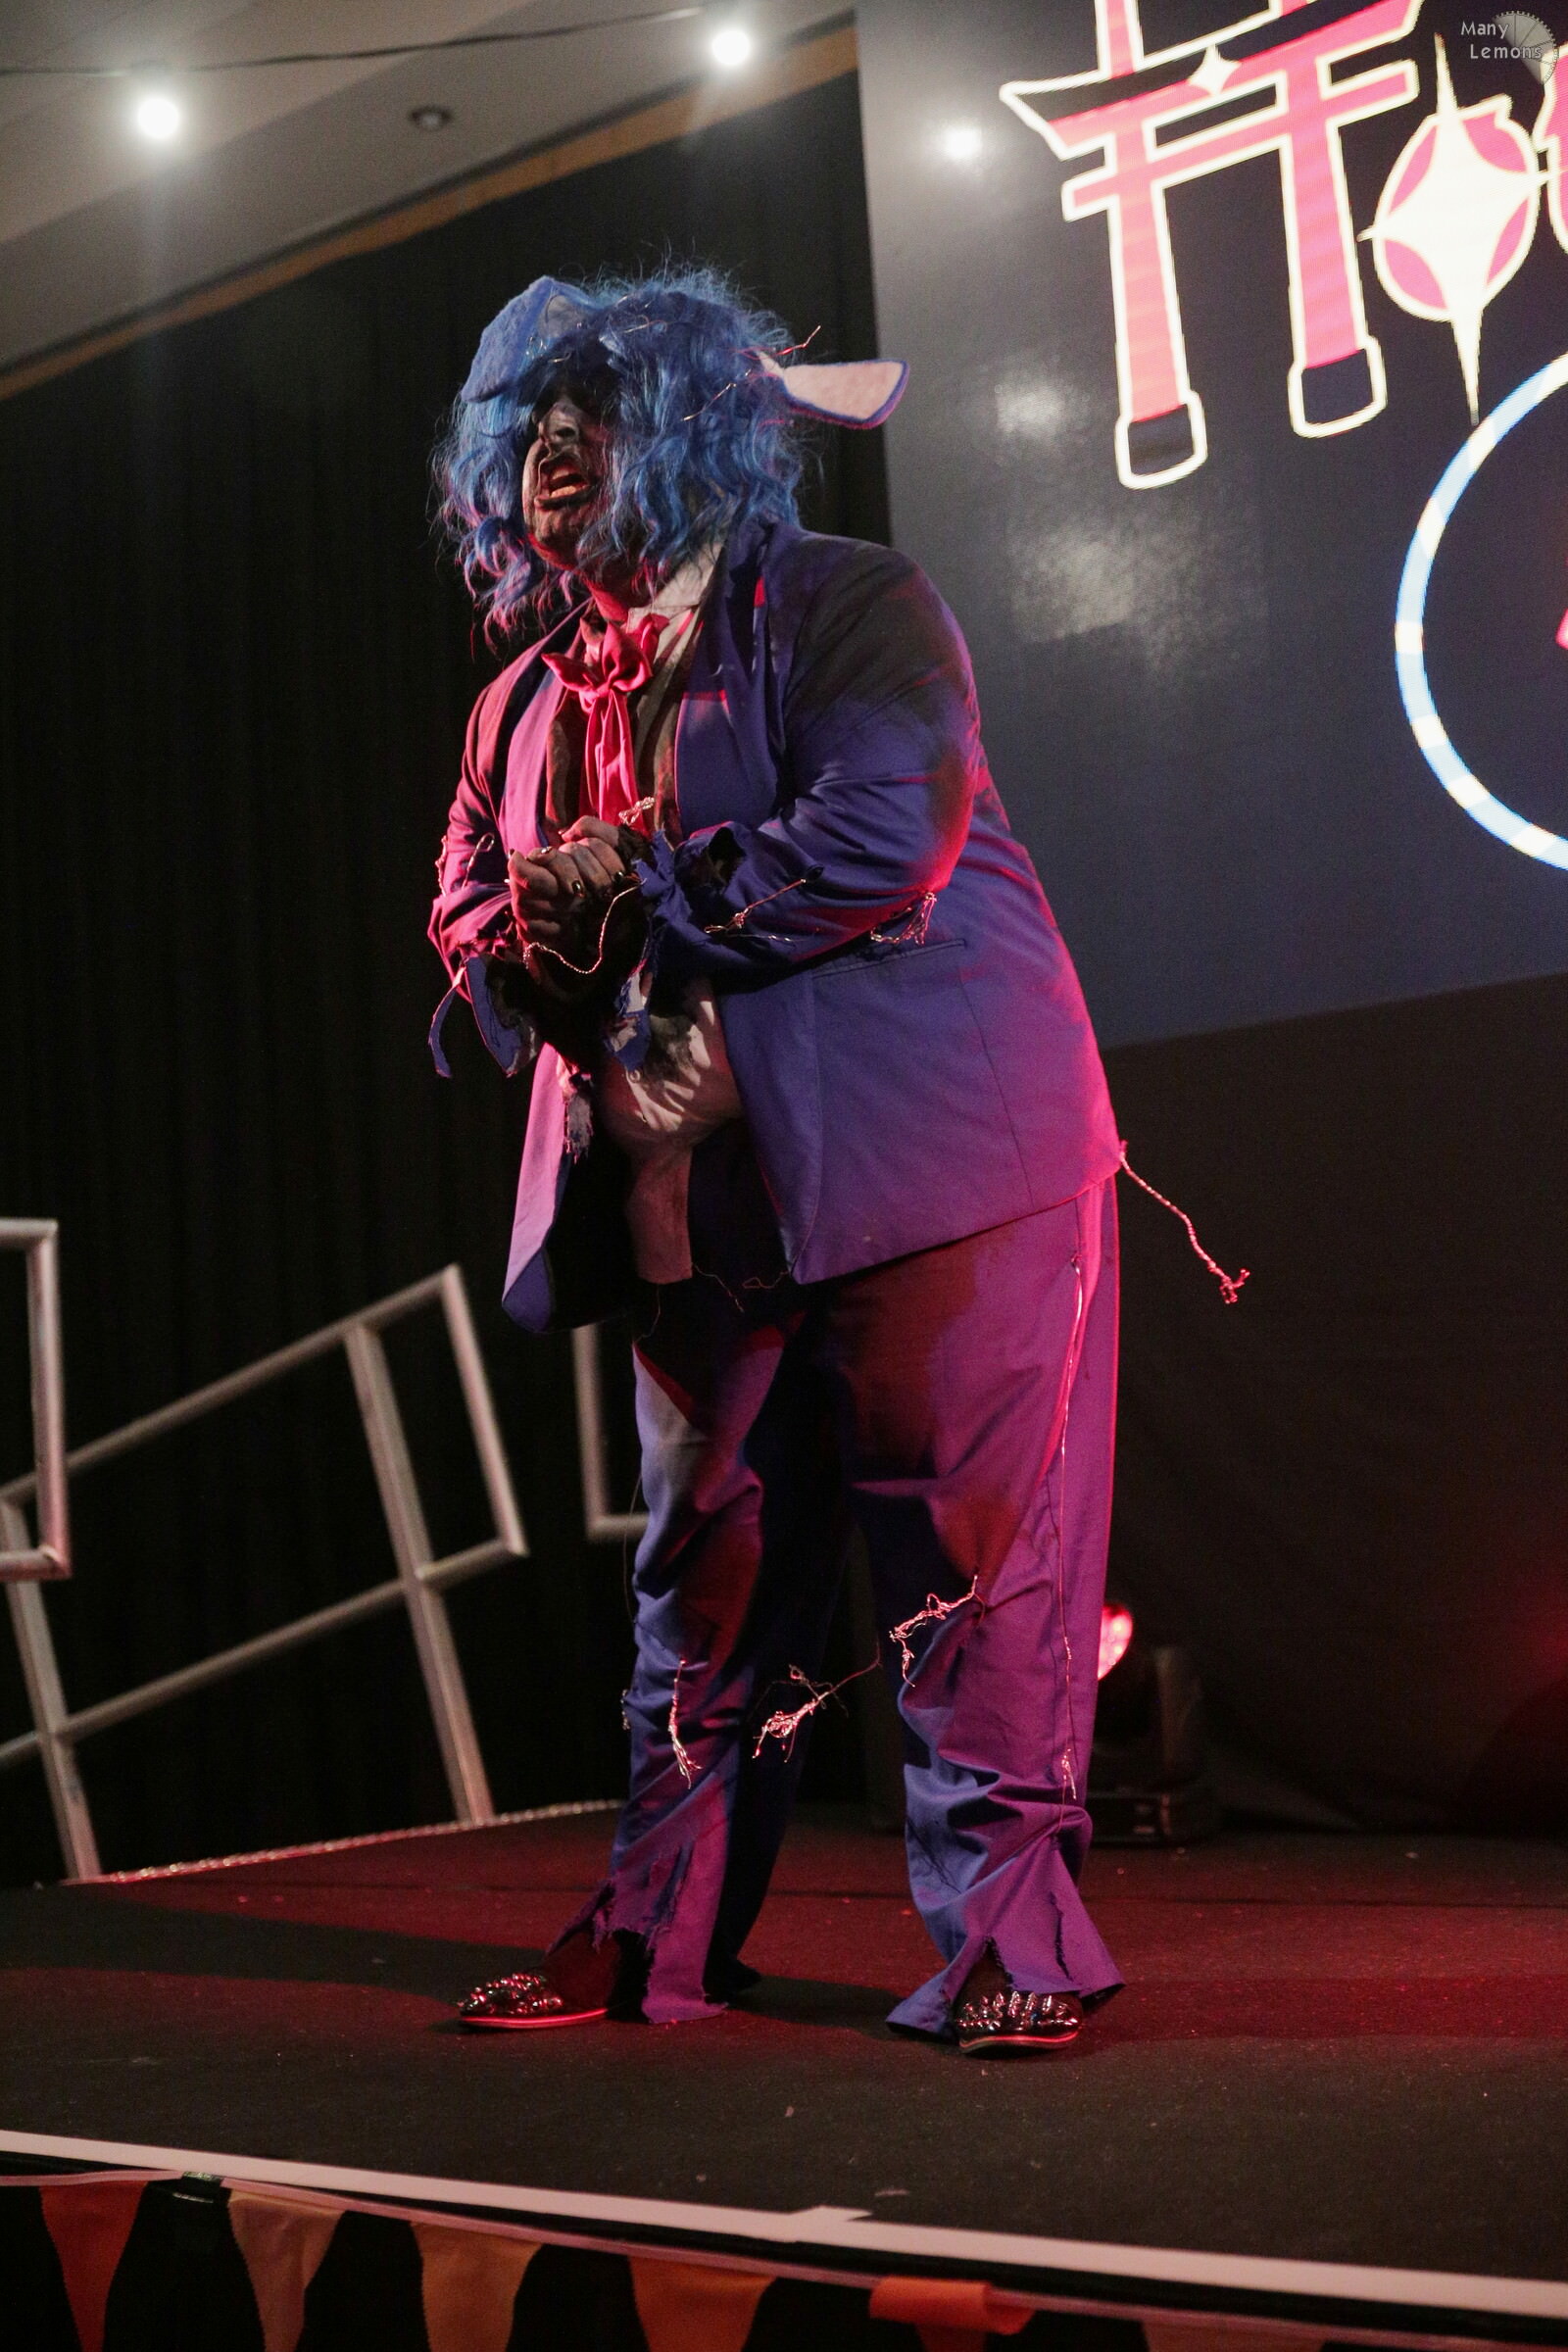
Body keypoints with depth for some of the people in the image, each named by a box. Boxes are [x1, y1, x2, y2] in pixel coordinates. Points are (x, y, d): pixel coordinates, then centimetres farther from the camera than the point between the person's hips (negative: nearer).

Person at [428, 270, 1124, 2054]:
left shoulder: (842, 604, -4)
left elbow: (882, 833, -18)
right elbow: (472, 908, 20)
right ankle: (657, 1935, 22)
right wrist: (531, 957, -5)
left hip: (923, 1154, -6)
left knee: (963, 1553, -3)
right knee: (704, 1566, 12)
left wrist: (635, 895, -11)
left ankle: (1008, 1938, 7)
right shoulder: (527, 701, 18)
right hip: (709, 1192, 7)